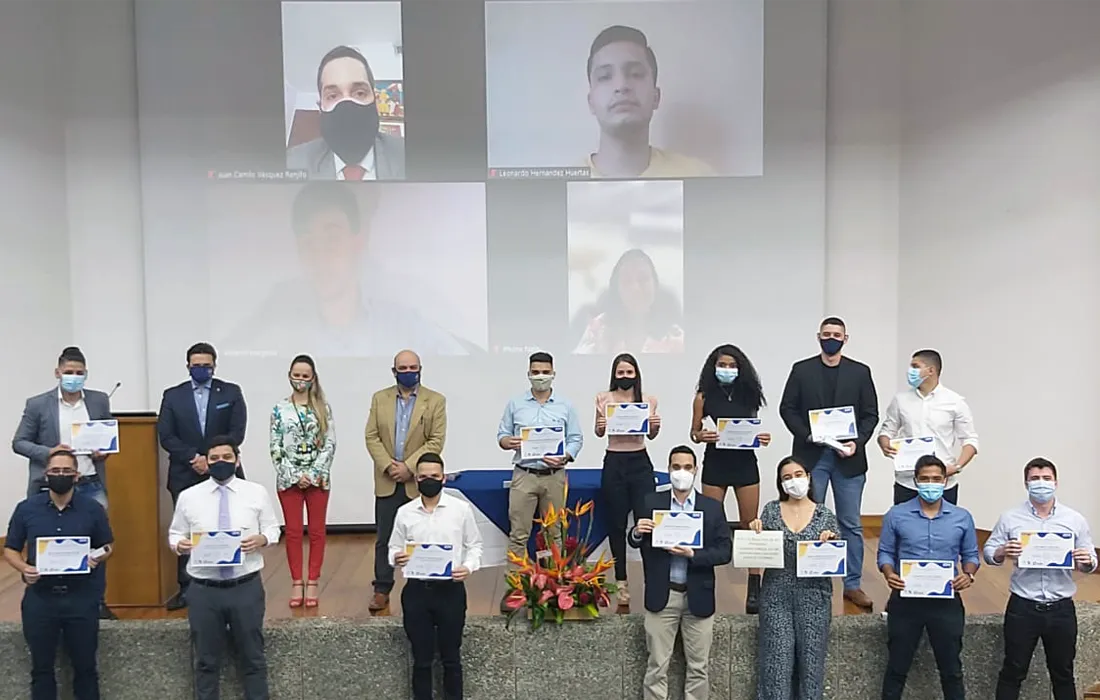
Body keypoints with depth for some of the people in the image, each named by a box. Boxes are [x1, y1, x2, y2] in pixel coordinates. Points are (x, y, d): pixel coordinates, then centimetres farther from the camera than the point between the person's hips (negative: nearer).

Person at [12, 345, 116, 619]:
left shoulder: (99, 401, 3)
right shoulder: (38, 404, -4)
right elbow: (19, 443, 0)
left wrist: (104, 451, -7)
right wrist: (48, 452, -16)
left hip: (92, 485, 2)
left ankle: (98, 601, 21)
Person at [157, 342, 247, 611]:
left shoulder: (231, 393, 4)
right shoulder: (173, 395, 7)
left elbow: (236, 432, -4)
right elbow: (166, 436, 0)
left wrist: (211, 459, -13)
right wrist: (193, 458, -12)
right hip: (185, 476, 1)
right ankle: (186, 588, 14)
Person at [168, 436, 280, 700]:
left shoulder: (257, 492, 1)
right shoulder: (188, 496, 2)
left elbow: (273, 528, 6)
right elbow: (175, 533, 9)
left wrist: (262, 539, -16)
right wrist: (179, 544, -14)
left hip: (247, 587, 0)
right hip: (203, 589, 0)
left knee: (253, 657, 11)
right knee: (206, 660, 13)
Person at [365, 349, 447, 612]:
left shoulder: (436, 401, 0)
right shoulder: (379, 398, 8)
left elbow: (436, 441, -7)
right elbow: (372, 437, 2)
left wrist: (409, 467, -14)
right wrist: (388, 465, -11)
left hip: (419, 481, -2)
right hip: (387, 481, 2)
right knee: (384, 539, 6)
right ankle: (382, 590, 14)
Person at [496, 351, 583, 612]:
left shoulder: (565, 406, 6)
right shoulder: (515, 405, 8)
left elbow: (576, 439, 5)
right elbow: (501, 435, 9)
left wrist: (564, 457, -13)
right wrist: (508, 442, -14)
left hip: (555, 476, 0)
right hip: (524, 475, 0)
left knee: (553, 534, 6)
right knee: (518, 533, -3)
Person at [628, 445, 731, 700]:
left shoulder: (713, 507, 1)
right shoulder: (652, 502, 1)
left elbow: (725, 552, -4)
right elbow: (637, 543, 5)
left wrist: (693, 554, -19)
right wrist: (637, 532, -19)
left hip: (698, 596, 1)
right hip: (662, 595, 0)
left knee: (698, 667, 9)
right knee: (657, 666, 5)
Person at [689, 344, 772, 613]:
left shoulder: (748, 393, 4)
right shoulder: (704, 396, -1)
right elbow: (694, 433, 3)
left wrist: (762, 438, -10)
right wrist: (701, 436, -18)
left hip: (745, 462, 1)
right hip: (715, 463, -1)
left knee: (750, 526, 4)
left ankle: (754, 590, 10)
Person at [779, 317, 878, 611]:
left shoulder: (860, 372, 5)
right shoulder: (801, 370, 3)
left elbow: (870, 414, 3)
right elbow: (787, 409, 2)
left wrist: (858, 442, -11)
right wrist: (806, 434, -12)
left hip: (848, 456, 0)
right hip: (811, 455, 0)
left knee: (851, 524, 6)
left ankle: (853, 585, 15)